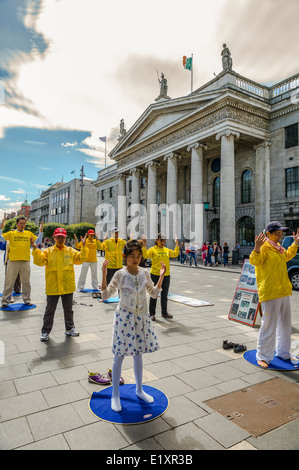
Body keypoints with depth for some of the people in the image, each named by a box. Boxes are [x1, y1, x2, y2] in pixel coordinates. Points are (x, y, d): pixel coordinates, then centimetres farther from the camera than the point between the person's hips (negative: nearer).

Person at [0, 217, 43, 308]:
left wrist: (41, 231, 2)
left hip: (25, 261, 2)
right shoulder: (11, 233, 3)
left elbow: (38, 241, 13)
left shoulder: (29, 233, 10)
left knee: (26, 282, 10)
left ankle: (26, 299, 22)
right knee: (9, 282, 5)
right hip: (13, 261, -2)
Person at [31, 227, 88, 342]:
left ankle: (70, 328, 32)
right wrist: (35, 249, -23)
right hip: (52, 287, -2)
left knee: (68, 309, 16)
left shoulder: (70, 251, 4)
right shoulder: (48, 251, -1)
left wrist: (83, 247, -11)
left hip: (67, 286, 2)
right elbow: (40, 261, -12)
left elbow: (80, 259, -2)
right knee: (50, 310, 10)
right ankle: (45, 331, 24)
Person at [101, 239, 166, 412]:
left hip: (141, 317, 4)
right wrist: (104, 275, -25)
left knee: (138, 353, 17)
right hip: (124, 317, -4)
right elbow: (106, 295, -14)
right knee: (120, 355, 5)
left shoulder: (144, 273, 0)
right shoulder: (120, 274, -12)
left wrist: (161, 276, 0)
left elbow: (154, 293, 9)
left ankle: (139, 390, 36)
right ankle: (115, 395, 23)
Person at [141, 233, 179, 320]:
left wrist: (177, 245, 12)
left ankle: (164, 313, 29)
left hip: (166, 275, 5)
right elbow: (145, 256, -18)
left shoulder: (167, 250, 10)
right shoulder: (152, 249, -6)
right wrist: (144, 246, -25)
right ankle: (152, 314, 15)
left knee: (164, 295, 15)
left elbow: (175, 254, 18)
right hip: (155, 275, -5)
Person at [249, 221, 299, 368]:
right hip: (269, 293, -9)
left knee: (285, 325, 20)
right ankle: (263, 357, 12)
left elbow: (287, 256, 36)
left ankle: (283, 353, 37)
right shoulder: (264, 247, -13)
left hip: (284, 291, 10)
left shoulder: (277, 247, 15)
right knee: (269, 326, -3)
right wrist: (256, 249, -47)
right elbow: (254, 261, -31)